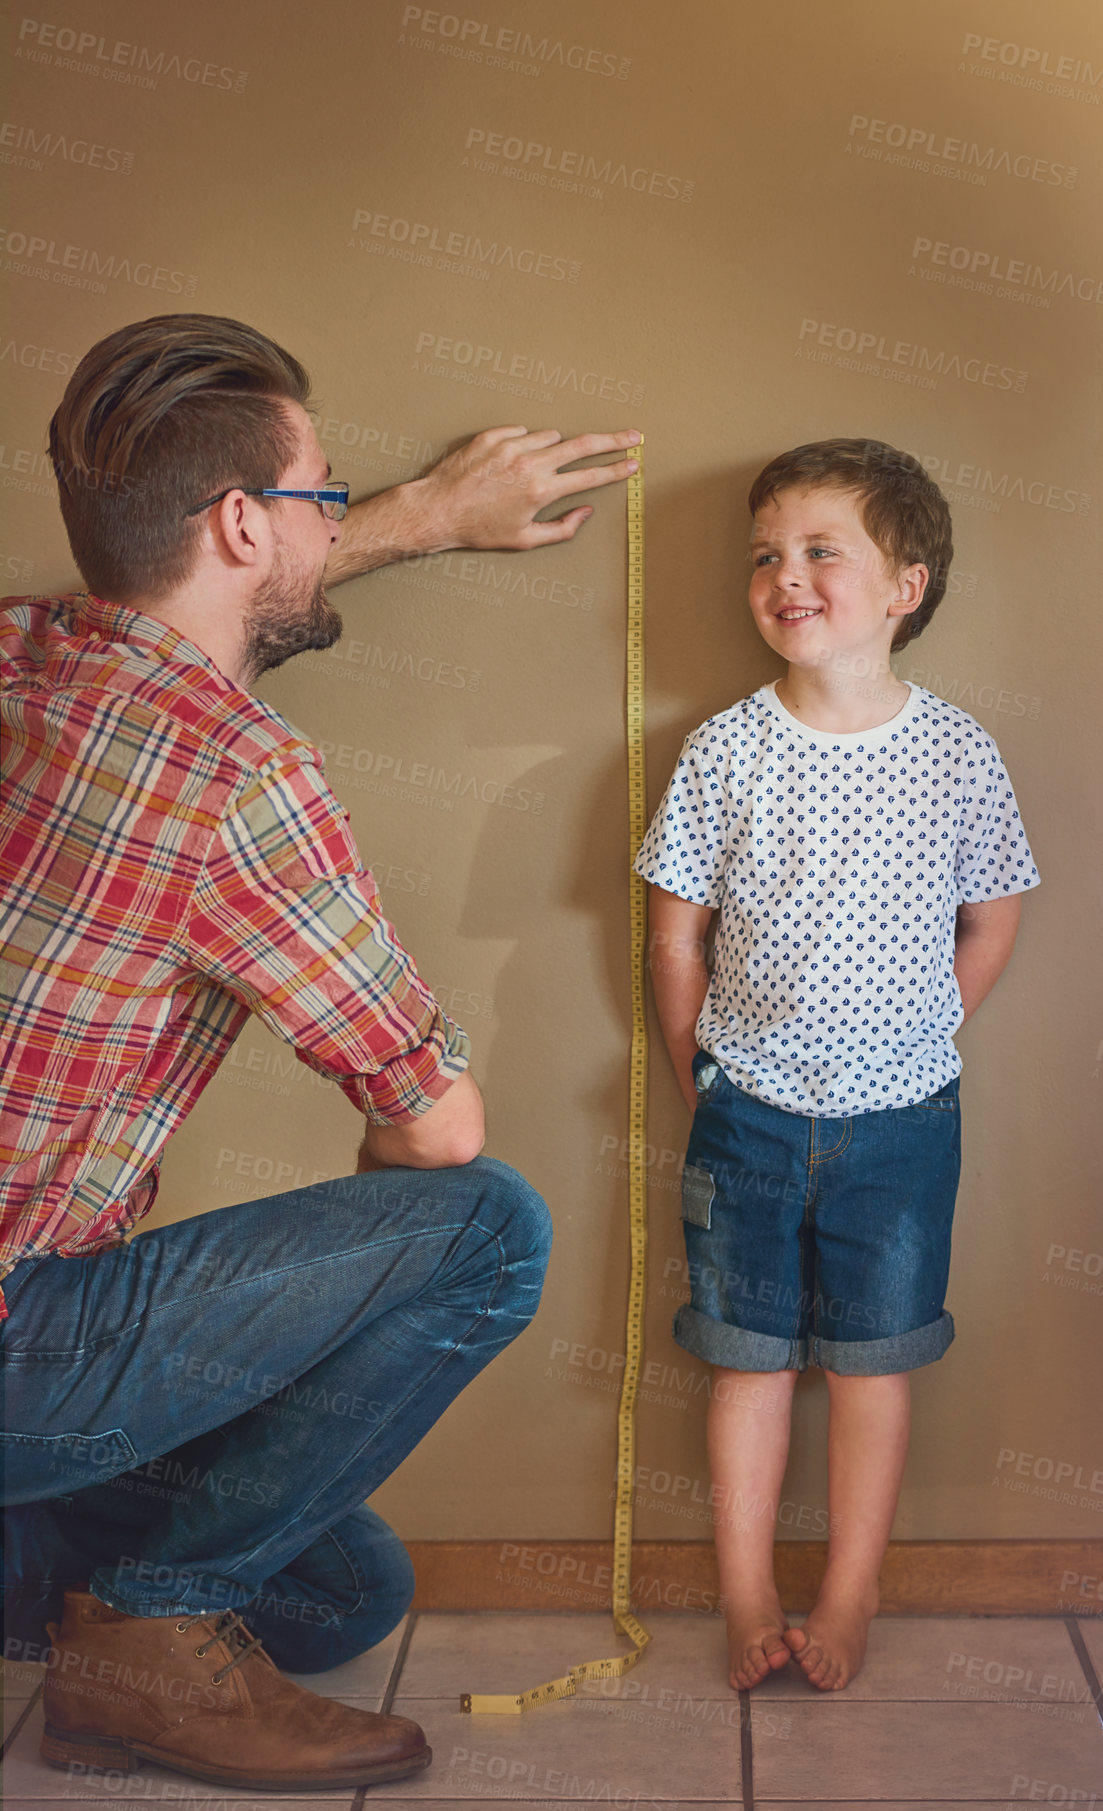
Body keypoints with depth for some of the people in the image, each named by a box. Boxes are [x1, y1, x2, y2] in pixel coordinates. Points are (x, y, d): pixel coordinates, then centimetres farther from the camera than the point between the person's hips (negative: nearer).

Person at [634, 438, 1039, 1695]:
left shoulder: (955, 753, -6)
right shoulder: (724, 751, -6)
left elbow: (992, 920, 7)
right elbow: (676, 932, 0)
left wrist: (911, 1043, 6)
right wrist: (701, 1084, 3)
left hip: (901, 1119, 0)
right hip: (751, 1117, 0)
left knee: (873, 1361, 10)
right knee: (750, 1359, 9)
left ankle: (848, 1602, 26)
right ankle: (748, 1606, 23)